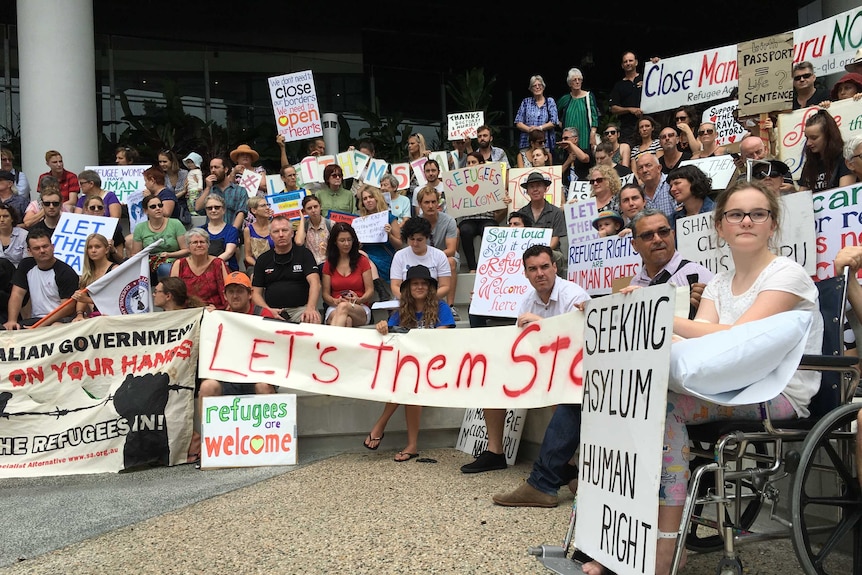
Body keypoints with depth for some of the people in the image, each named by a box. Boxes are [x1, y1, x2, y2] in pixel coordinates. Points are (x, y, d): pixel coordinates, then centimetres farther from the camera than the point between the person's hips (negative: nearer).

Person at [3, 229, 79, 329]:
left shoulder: (66, 272, -9)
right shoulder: (26, 265, 10)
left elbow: (68, 306, -14)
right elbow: (17, 294, 5)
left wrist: (41, 326, -20)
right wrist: (12, 321, -11)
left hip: (60, 320, -5)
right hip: (34, 319, 5)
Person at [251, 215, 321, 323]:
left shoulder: (303, 253, 7)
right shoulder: (263, 259, 15)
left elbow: (315, 283, -8)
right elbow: (256, 292, 13)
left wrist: (310, 308, -28)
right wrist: (268, 310, -9)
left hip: (300, 309, -1)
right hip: (273, 310, 2)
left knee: (314, 321, -34)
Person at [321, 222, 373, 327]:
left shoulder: (362, 260, 12)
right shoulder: (329, 264, 16)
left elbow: (370, 290, 6)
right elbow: (325, 294, 11)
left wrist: (359, 300, -17)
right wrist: (335, 301, -13)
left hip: (360, 309, -1)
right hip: (334, 308, 1)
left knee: (343, 307, -41)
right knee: (346, 320, -40)